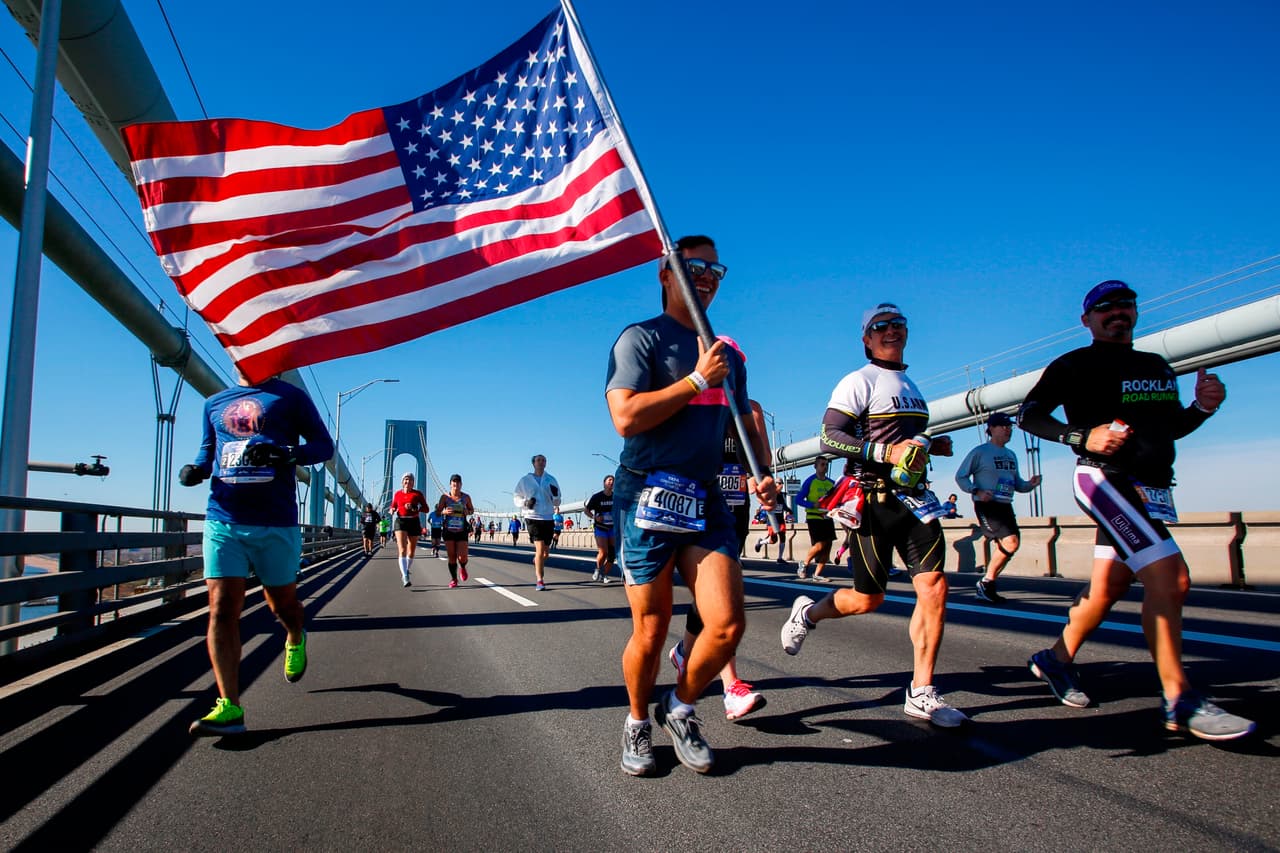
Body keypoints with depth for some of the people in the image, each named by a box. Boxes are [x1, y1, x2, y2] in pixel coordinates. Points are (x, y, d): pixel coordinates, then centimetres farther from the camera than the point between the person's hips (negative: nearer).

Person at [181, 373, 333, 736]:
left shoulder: (290, 397, 4)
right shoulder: (214, 403, 16)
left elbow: (323, 444, 2)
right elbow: (207, 450, 24)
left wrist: (285, 454, -18)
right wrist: (196, 468, 0)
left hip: (276, 523, -2)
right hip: (222, 519, 3)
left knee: (282, 604, 11)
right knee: (221, 609, -8)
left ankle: (295, 640, 47)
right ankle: (229, 708, -8)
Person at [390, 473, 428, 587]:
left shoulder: (418, 494, 1)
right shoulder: (397, 494, 8)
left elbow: (426, 509, -3)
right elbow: (393, 507, 22)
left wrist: (414, 508, -19)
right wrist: (392, 510, -2)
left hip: (414, 522, 1)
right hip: (401, 521, 0)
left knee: (411, 551, 11)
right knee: (402, 550, -17)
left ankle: (406, 571, 38)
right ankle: (405, 578, -25)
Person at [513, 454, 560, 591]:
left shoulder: (551, 480, 8)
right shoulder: (525, 480, 2)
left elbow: (557, 502, 11)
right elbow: (517, 497, 8)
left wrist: (555, 495, -11)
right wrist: (526, 502, -12)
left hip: (548, 518, 3)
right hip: (533, 518, -3)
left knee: (546, 552, 11)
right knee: (540, 549, -15)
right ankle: (539, 580, -9)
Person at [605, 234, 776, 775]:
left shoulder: (728, 354, 19)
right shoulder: (641, 338, -2)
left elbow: (746, 426, 25)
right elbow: (626, 417, -16)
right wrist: (699, 379, -11)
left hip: (706, 501, 5)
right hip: (647, 498, -5)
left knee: (728, 625, -6)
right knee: (651, 632, 3)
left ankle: (680, 709, 22)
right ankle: (638, 723, 30)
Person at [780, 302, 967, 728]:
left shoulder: (910, 386, 20)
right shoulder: (860, 381, -6)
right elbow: (829, 438, -17)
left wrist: (932, 446, 12)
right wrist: (887, 451, -26)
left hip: (914, 499, 7)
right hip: (874, 501, -6)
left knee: (934, 588, -6)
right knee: (868, 599, 1)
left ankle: (921, 693, 4)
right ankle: (808, 612, 32)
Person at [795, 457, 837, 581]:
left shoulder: (831, 483, 9)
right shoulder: (810, 481, -6)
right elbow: (798, 500, -8)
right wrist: (813, 505, -21)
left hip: (827, 518, 6)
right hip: (814, 518, -6)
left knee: (828, 545, 2)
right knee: (820, 545, -12)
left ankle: (817, 574, 11)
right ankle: (804, 564, 12)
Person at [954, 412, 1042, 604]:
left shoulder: (1011, 455, 19)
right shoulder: (980, 452, -3)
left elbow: (1017, 483, 24)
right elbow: (960, 476, -4)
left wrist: (1030, 484, 2)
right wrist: (977, 491, -19)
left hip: (1005, 506, 8)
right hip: (987, 505, -8)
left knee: (1005, 547, 5)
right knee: (1010, 543, -20)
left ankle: (986, 588, 19)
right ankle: (986, 583, -3)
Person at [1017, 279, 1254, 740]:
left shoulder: (1159, 368, 20)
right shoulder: (1075, 365, -2)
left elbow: (1168, 427, 26)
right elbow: (1028, 414, -7)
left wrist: (1202, 407, 5)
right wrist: (1083, 436, -21)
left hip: (1151, 487, 8)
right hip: (1105, 478, -8)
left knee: (1109, 585, 11)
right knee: (1168, 577, -20)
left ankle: (1056, 659, 29)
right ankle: (1180, 702, -14)